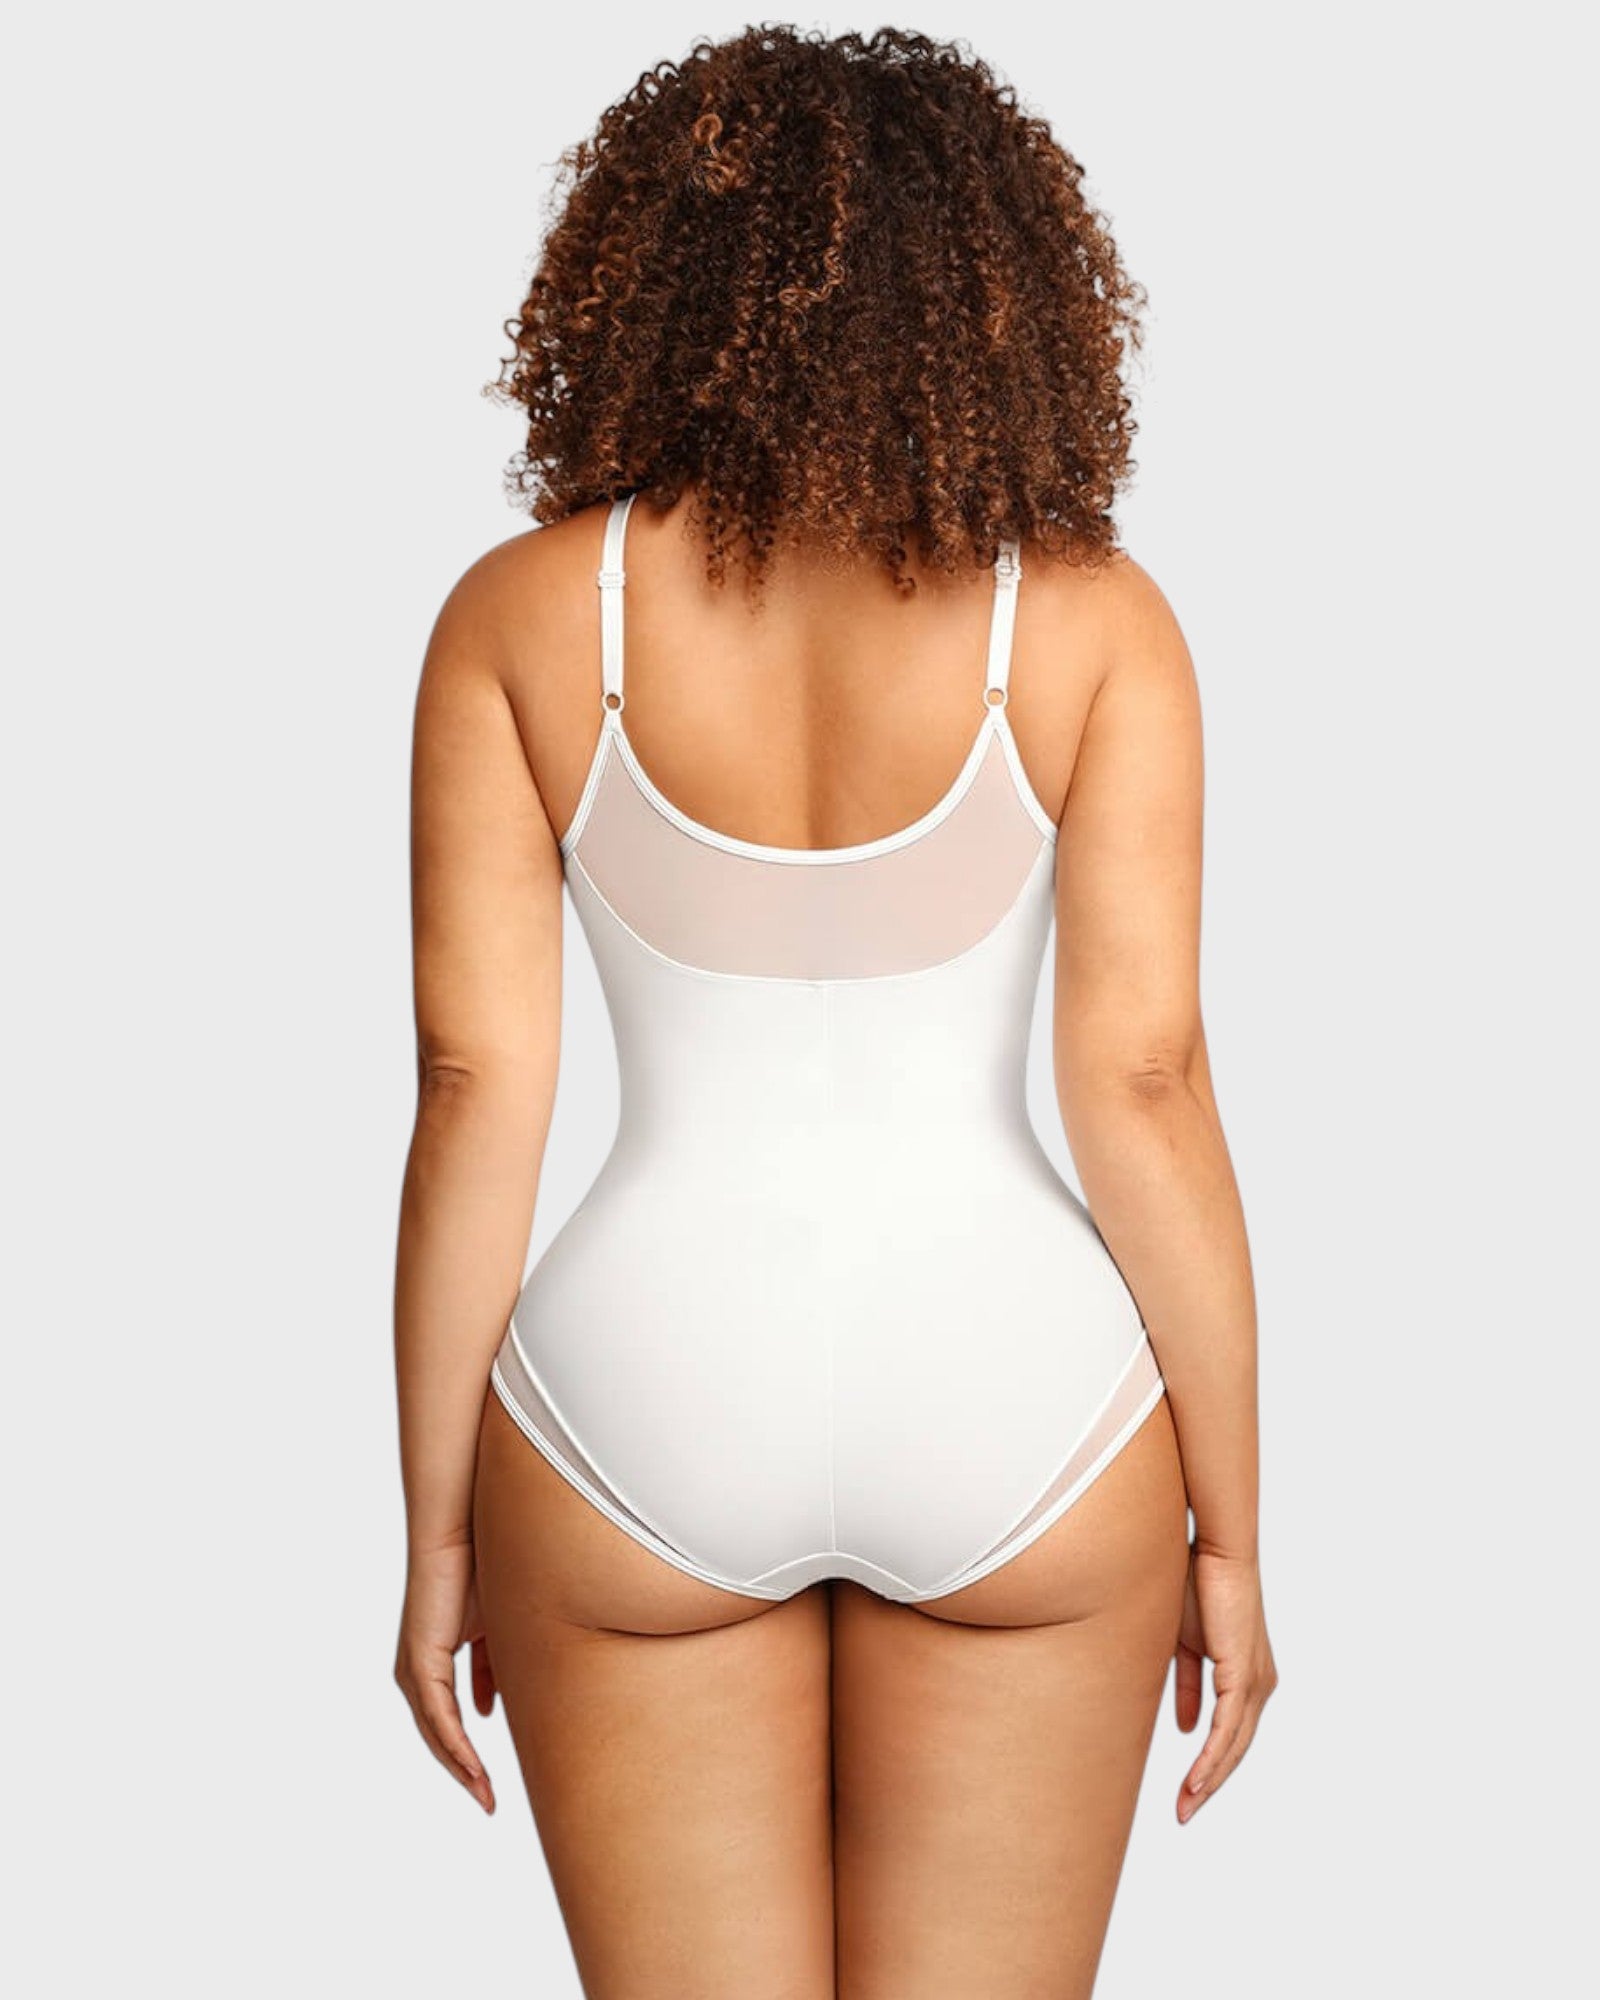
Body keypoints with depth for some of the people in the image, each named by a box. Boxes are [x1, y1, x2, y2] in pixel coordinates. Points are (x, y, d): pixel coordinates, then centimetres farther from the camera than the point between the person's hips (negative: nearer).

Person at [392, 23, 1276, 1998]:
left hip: (643, 1404, 0)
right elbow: (1145, 1089, -9)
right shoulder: (1087, 620, -7)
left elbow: (475, 1091, -6)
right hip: (1013, 1404, 0)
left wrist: (436, 1537, 3)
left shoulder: (520, 614, -5)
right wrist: (1228, 1532, 1)